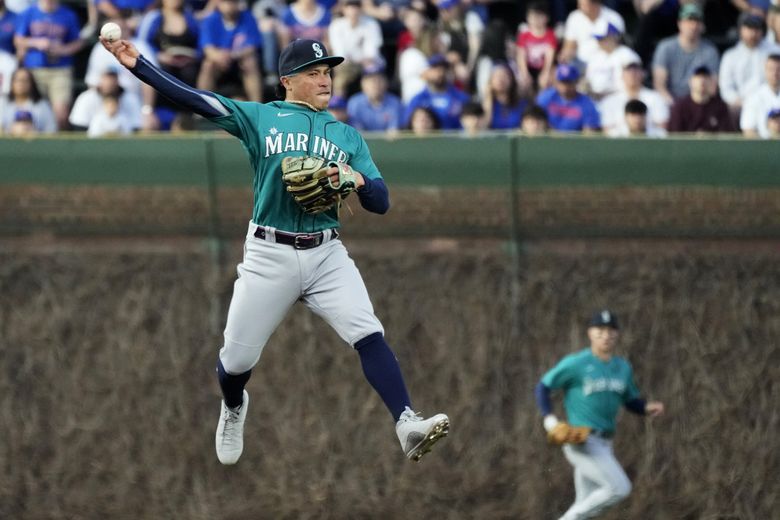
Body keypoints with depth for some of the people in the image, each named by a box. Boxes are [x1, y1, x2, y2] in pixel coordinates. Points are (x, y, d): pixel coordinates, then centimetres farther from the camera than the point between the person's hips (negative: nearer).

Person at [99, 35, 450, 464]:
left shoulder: (347, 135, 14)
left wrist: (356, 178, -13)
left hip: (327, 255, 1)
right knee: (237, 359, 5)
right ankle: (233, 408, 40)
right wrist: (137, 65, -16)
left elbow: (381, 203, 10)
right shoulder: (259, 118, 6)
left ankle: (407, 426, -30)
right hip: (269, 256, -1)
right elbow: (193, 99, -4)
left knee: (369, 335, -20)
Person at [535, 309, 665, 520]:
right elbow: (543, 387, -1)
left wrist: (648, 407, -2)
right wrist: (549, 418, -15)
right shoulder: (575, 364, -7)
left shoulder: (623, 367, 12)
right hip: (581, 442, -7)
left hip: (603, 445, 7)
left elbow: (631, 402, 20)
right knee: (619, 488, -19)